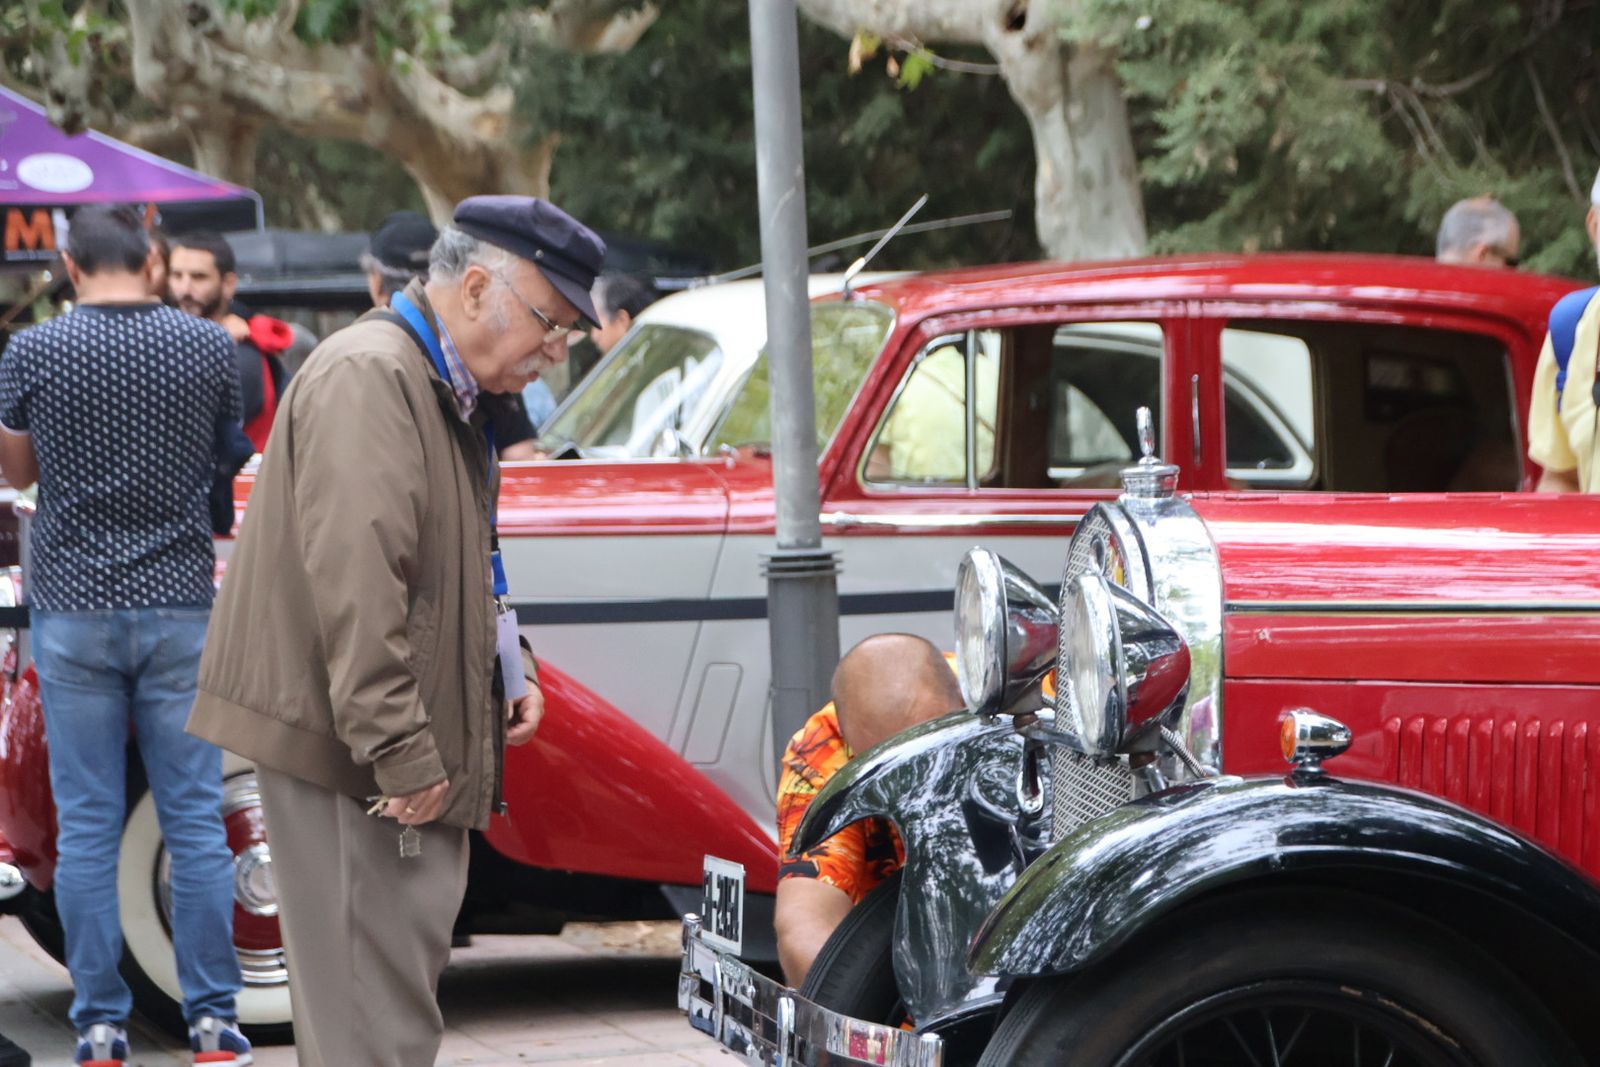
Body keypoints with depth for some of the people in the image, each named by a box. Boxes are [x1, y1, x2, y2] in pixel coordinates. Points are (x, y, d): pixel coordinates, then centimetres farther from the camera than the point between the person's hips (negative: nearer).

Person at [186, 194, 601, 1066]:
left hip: (405, 762, 11)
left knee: (402, 977, 15)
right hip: (346, 751, -11)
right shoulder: (367, 376, -17)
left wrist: (509, 668, 14)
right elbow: (355, 583, -26)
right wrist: (402, 756, -26)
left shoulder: (442, 389, 17)